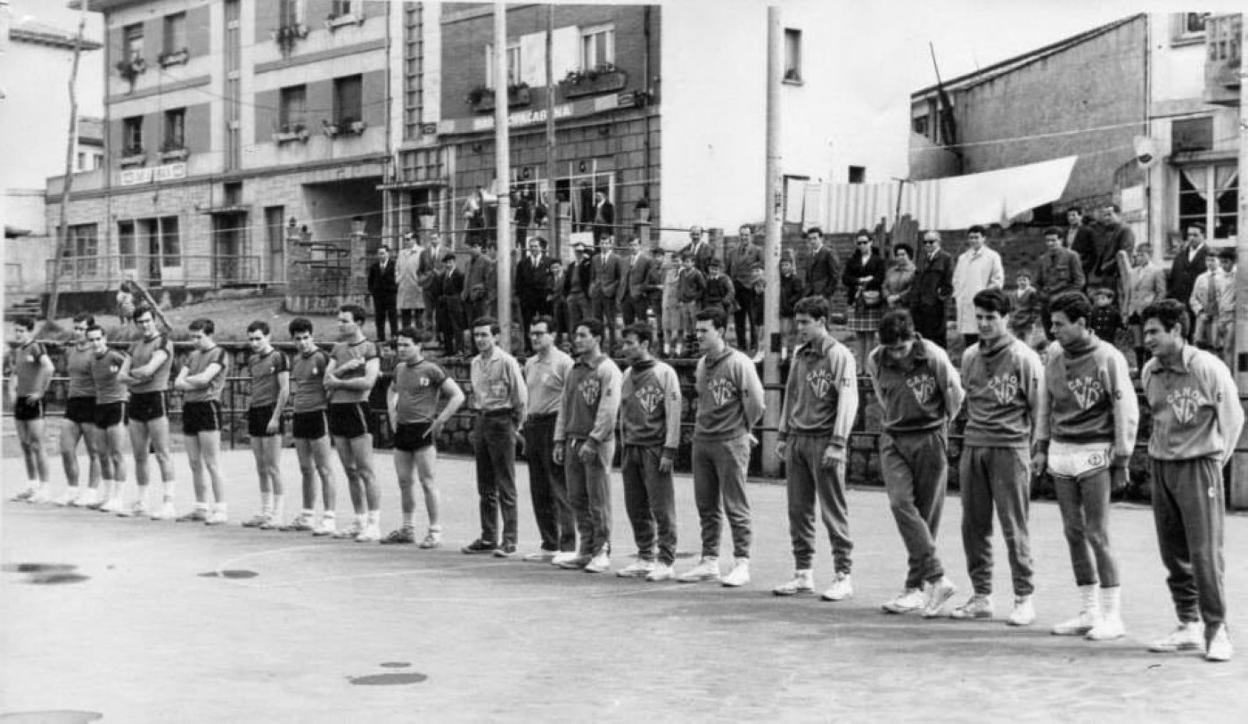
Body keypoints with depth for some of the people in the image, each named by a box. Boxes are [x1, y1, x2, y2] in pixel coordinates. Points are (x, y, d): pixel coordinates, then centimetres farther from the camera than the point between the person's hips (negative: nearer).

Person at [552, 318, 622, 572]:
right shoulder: (574, 370, 16)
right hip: (573, 441, 7)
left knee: (598, 501, -3)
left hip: (598, 443, -7)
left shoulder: (607, 369, -7)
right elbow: (564, 406, 18)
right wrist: (560, 440, 12)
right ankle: (586, 550, 16)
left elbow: (608, 409, -14)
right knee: (577, 499, 8)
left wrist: (593, 441, -18)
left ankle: (602, 552, 4)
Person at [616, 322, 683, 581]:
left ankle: (666, 562, 1)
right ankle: (645, 558, 17)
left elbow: (673, 415, -8)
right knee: (636, 508, 8)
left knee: (662, 508, -4)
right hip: (631, 448, 6)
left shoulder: (664, 373, -5)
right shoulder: (627, 375, 14)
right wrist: (624, 448, 14)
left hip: (655, 449, -6)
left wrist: (669, 451, -13)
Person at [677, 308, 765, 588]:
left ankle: (741, 564, 4)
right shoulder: (701, 364, 12)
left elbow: (755, 401, -11)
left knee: (735, 507, -2)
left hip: (730, 443, -7)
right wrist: (702, 427, 14)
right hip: (701, 441, 7)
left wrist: (744, 428, 1)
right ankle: (709, 561, 19)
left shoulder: (738, 363, -11)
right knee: (706, 506, 11)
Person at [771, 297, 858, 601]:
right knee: (798, 510, 7)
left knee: (833, 511, -3)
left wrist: (837, 443, -18)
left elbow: (848, 401, -11)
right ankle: (803, 573, 15)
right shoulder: (799, 355, 14)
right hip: (797, 440, 6)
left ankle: (843, 576, 2)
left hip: (824, 441, -6)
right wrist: (784, 435, 17)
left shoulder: (839, 355, -6)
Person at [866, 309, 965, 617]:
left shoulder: (934, 357, -13)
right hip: (893, 440, 3)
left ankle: (916, 586, 7)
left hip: (929, 439, -2)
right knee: (900, 502, -16)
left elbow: (955, 395, 4)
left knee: (926, 514, 1)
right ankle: (937, 579, -14)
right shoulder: (875, 361, -3)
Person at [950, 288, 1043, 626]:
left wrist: (1033, 446, -2)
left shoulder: (1023, 357, -5)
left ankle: (1024, 598, 5)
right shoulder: (969, 356, 11)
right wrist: (976, 429, 13)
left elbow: (1038, 406, -2)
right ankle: (980, 595, 16)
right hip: (972, 446, 6)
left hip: (1009, 448, -5)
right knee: (973, 525, 7)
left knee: (1014, 527, -3)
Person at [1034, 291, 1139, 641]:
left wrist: (1121, 459, -8)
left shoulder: (1108, 358, -10)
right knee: (1074, 533, 8)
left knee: (1097, 535, -5)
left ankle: (1112, 615, 5)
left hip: (1094, 454, -6)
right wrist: (1041, 447, 14)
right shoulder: (1053, 354, 6)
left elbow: (1127, 411, -7)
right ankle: (1088, 612, 17)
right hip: (1061, 452, 6)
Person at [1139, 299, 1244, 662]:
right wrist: (1159, 450, 13)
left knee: (1205, 552, -8)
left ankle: (1217, 630, 1)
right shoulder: (1149, 372, 7)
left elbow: (1233, 417, -3)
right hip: (1160, 468, 6)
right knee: (1173, 553, 8)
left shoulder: (1207, 368, -11)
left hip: (1197, 467, -6)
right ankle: (1189, 626, 18)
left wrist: (1216, 459, 0)